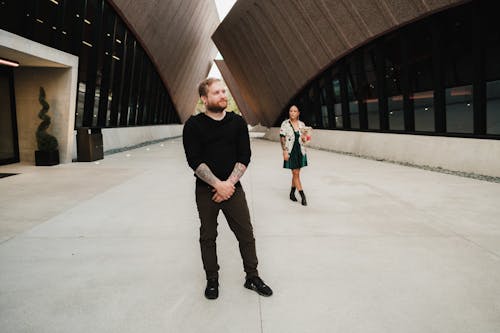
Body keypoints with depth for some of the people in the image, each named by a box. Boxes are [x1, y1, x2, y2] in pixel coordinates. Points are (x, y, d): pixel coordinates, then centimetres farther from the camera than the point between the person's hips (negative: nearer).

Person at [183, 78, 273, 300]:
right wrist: (218, 184, -18)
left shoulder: (237, 122, 1)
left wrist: (229, 183, -12)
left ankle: (252, 277, 25)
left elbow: (244, 157, -2)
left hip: (232, 188, 2)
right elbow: (194, 161, -11)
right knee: (208, 237, 10)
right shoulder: (194, 125, -6)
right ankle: (212, 280, 29)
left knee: (246, 234, 6)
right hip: (206, 190, -1)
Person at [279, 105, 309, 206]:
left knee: (296, 173, 10)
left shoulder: (302, 124, 6)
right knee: (295, 173, -4)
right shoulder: (285, 124, -5)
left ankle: (292, 193, 26)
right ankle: (302, 196, 1)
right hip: (290, 152, -4)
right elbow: (282, 138, -6)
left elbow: (304, 140, 12)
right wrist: (285, 151, -13)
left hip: (300, 151, 4)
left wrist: (304, 137, -11)